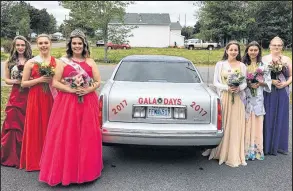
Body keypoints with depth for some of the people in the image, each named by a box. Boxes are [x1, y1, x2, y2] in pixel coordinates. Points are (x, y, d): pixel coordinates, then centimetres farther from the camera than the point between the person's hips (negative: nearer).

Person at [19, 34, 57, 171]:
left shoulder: (56, 61, 6)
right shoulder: (31, 62, 2)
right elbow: (23, 83, 1)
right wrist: (39, 80, -12)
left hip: (52, 99, 1)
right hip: (35, 99, -1)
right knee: (36, 127, 2)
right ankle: (35, 160, 17)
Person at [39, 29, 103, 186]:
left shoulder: (90, 62, 9)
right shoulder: (63, 61, 4)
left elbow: (98, 81, 6)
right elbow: (55, 82, -1)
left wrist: (87, 90, -12)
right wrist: (71, 89, -15)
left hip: (87, 102, 2)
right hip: (66, 102, -1)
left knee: (87, 136, 4)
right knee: (65, 136, -1)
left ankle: (85, 168, 18)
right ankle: (65, 169, 12)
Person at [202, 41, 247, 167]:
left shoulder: (242, 66, 10)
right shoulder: (220, 64, 5)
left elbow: (245, 82, 9)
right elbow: (215, 82, 1)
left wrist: (239, 88, -13)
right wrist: (227, 87, -15)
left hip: (237, 99, 1)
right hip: (223, 97, -1)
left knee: (236, 126, 1)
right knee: (222, 125, 0)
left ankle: (234, 155, 11)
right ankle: (221, 152, 15)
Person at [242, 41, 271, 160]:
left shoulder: (263, 66, 8)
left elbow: (268, 82, 8)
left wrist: (259, 83, -10)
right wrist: (247, 84, -13)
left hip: (258, 98, 1)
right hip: (245, 98, -1)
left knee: (257, 123, 2)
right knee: (246, 123, -2)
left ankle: (256, 149, 13)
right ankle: (246, 149, 7)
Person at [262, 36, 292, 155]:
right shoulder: (264, 59, 3)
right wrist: (272, 81, -16)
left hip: (282, 93, 3)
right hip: (268, 93, -2)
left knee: (281, 118, 6)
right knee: (268, 118, -1)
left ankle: (280, 145, 18)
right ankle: (268, 146, 9)